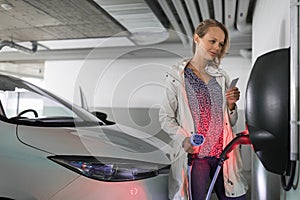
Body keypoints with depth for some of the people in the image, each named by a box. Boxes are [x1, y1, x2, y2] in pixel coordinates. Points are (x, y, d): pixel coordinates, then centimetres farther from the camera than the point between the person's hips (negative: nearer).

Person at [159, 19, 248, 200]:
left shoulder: (222, 77, 13)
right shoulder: (176, 76, -2)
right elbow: (166, 117, -2)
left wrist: (231, 104, -2)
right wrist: (183, 139, -18)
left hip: (224, 154, 5)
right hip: (195, 155, -4)